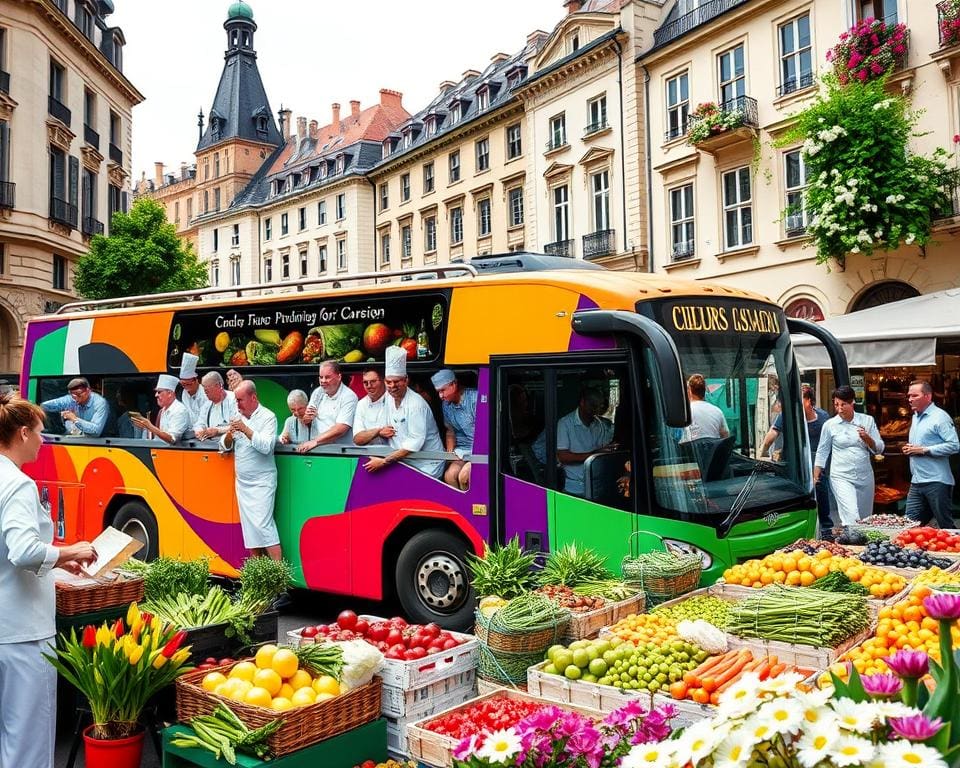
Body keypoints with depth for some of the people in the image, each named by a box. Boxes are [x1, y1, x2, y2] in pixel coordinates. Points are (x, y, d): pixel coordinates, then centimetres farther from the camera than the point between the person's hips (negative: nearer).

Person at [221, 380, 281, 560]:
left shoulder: (268, 417, -7)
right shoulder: (238, 417, 11)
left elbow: (266, 447, -20)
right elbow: (224, 446, 12)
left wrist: (245, 429, -22)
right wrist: (229, 435, -9)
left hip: (262, 482, -7)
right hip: (242, 482, 7)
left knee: (262, 524, -13)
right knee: (249, 525, 8)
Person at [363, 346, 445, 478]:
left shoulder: (416, 404, -18)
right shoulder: (389, 399, 5)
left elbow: (415, 442, -23)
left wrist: (384, 461, -22)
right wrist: (381, 432, -8)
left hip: (426, 465, -6)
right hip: (406, 462, 6)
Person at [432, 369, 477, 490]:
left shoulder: (475, 398, -16)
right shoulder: (446, 404, 7)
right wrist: (450, 452, 5)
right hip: (462, 449, 6)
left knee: (464, 476, -26)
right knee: (449, 475, -19)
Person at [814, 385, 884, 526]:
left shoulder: (867, 420, 3)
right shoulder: (830, 425, -1)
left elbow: (879, 449, 5)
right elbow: (822, 452, 6)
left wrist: (867, 438, -14)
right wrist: (815, 479, 2)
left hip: (865, 477, 3)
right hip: (842, 478, -3)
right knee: (852, 519, -18)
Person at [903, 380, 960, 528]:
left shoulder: (940, 417, -10)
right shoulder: (915, 417, 17)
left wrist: (924, 450, -18)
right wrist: (909, 449, 8)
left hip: (937, 482, -8)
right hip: (916, 482, 8)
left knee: (946, 526, 1)